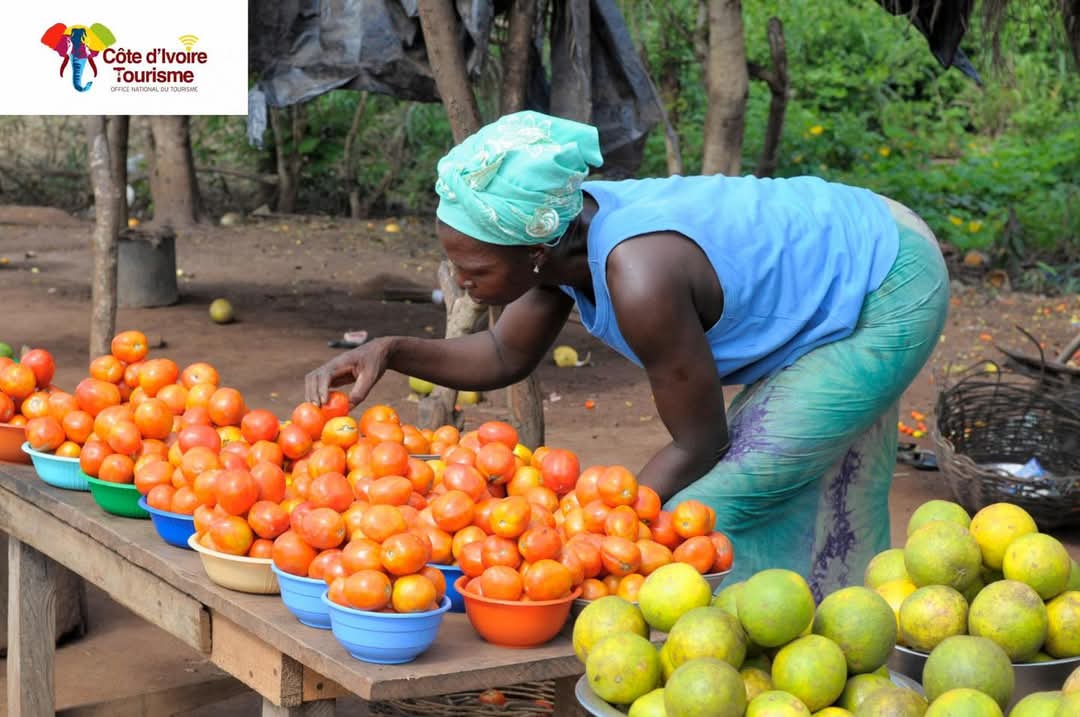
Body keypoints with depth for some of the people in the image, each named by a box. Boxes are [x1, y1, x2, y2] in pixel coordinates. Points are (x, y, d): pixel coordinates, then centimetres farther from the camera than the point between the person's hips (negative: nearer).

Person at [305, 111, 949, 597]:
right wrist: (391, 351, -10)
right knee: (793, 510, 22)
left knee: (713, 510, -10)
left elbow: (701, 445, -24)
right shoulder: (561, 229, -13)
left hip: (891, 294, -9)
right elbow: (505, 356, 4)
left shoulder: (639, 280, -38)